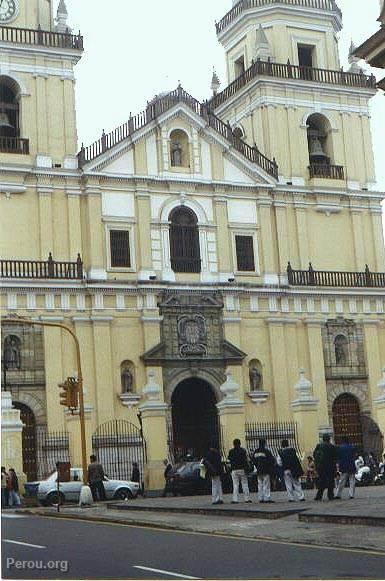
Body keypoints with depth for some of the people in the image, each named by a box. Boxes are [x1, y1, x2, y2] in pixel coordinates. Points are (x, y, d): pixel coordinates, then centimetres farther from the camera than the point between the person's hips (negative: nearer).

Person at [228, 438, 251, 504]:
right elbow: (246, 460, -6)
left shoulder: (231, 451, 2)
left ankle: (235, 499, -5)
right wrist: (247, 469, -4)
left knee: (235, 485, 1)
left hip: (234, 470, 1)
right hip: (242, 469, -1)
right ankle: (247, 499, 6)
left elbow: (229, 459, 11)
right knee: (245, 484, 6)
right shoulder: (243, 450, -2)